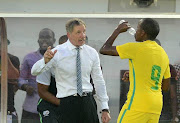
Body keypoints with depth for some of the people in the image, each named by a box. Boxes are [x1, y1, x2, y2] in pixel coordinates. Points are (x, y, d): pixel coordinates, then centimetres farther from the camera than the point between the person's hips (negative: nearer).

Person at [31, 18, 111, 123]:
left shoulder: (92, 53, 6)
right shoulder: (58, 53, -5)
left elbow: (99, 81, 12)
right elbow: (34, 71, -11)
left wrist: (105, 108, 8)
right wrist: (45, 60, -33)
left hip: (88, 102, 4)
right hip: (67, 104, -4)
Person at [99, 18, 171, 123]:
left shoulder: (137, 48, -7)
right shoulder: (163, 54, 16)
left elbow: (104, 50, 0)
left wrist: (118, 31, 14)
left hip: (138, 105, -8)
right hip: (156, 108, 8)